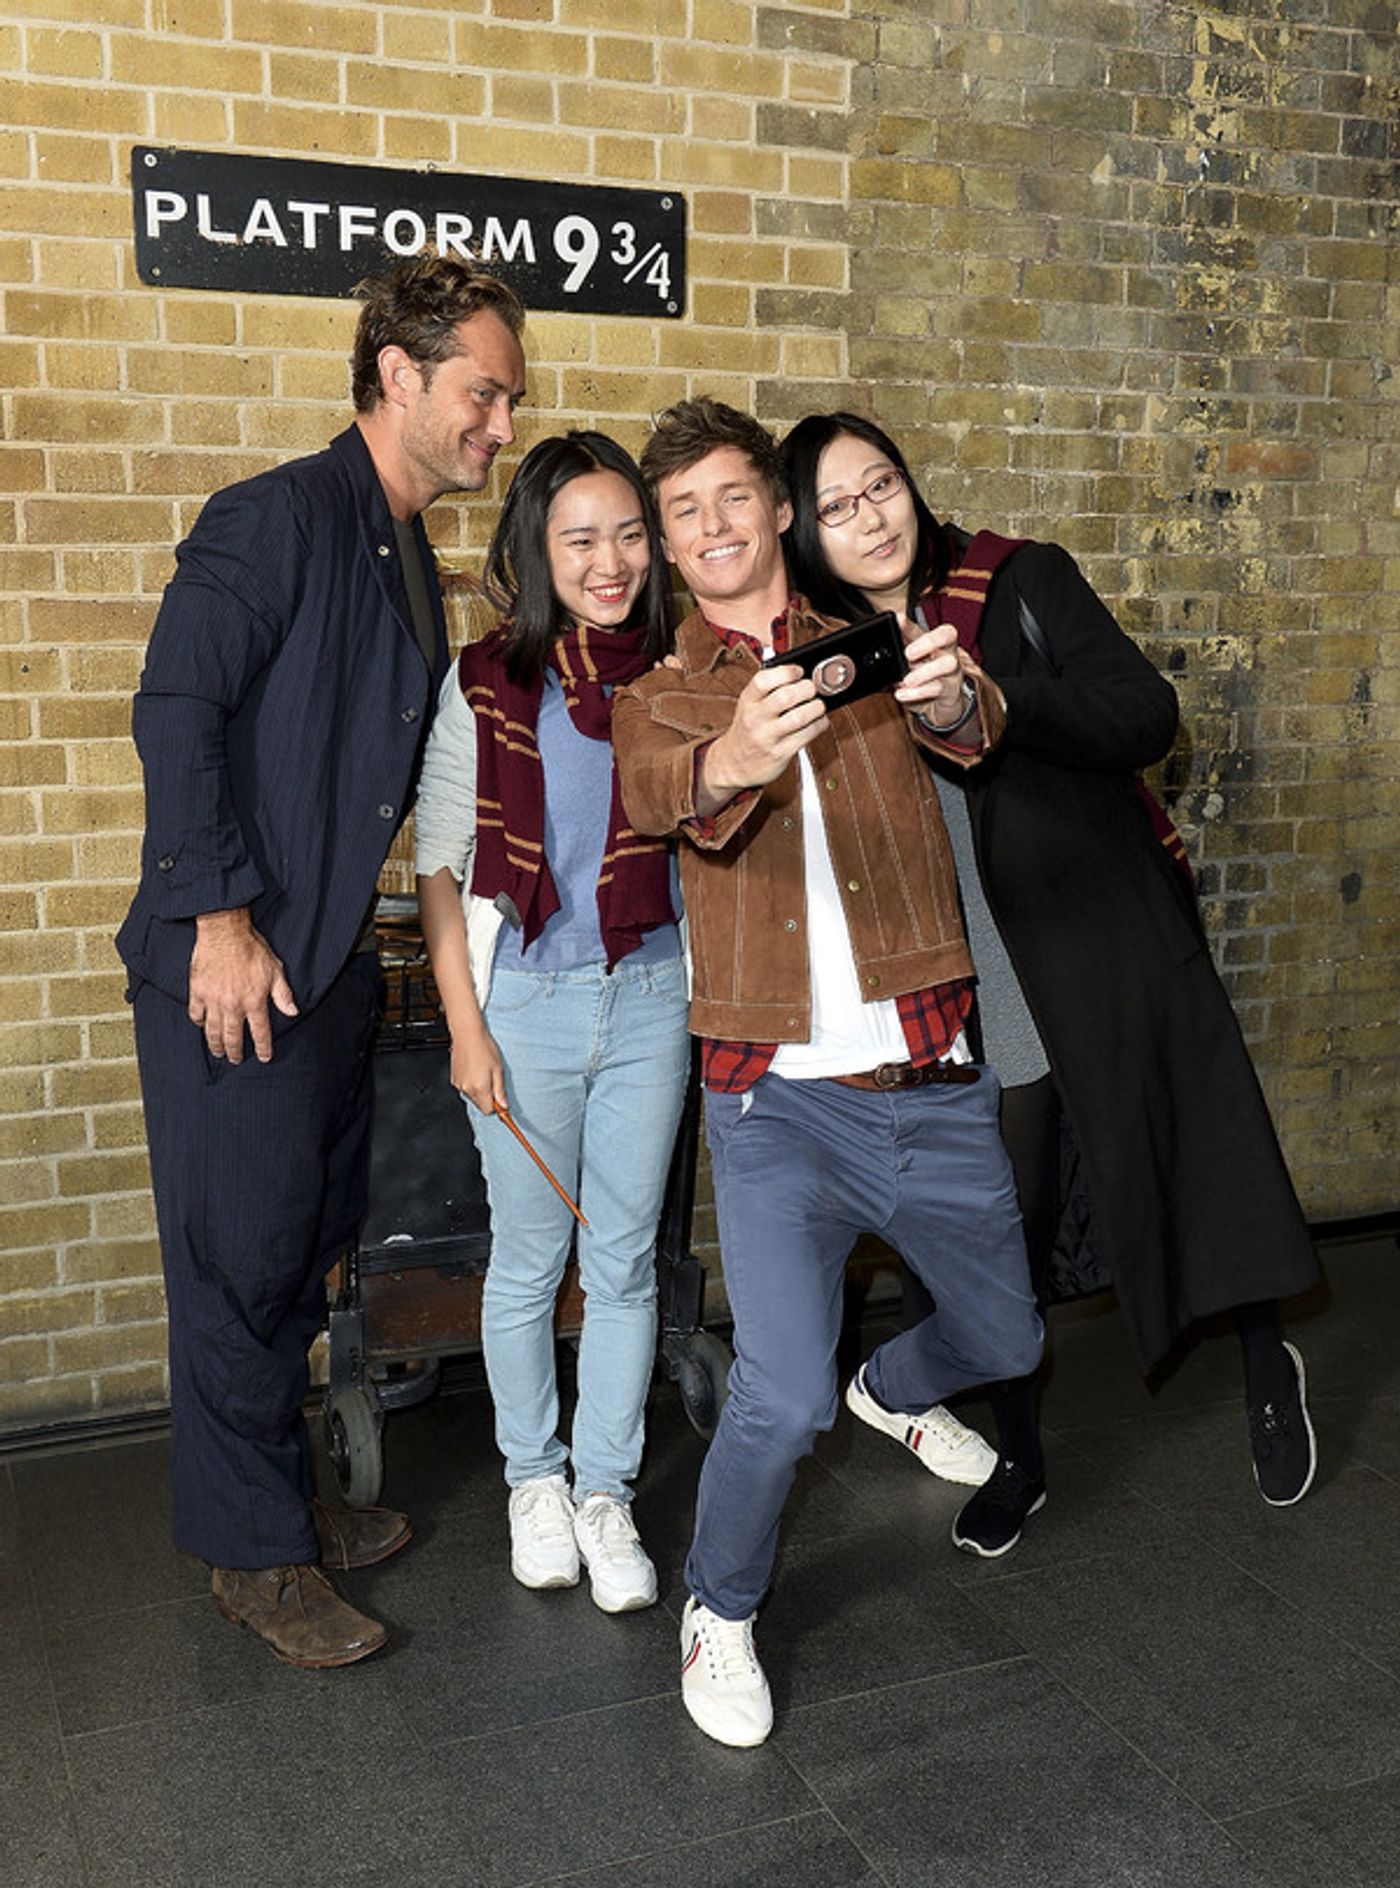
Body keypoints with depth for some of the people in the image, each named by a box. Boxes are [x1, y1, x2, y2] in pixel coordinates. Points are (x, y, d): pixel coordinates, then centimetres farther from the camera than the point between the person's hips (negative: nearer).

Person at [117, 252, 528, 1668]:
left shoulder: (410, 561, 15)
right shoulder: (277, 519, -12)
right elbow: (176, 713, -18)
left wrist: (344, 934, 12)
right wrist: (222, 916, -20)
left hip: (329, 961, 9)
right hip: (230, 966, -8)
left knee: (311, 1244, 17)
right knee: (241, 1265, 2)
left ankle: (279, 1505, 34)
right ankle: (253, 1557, 18)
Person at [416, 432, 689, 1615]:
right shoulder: (485, 685, -5)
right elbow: (439, 864, -2)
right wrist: (466, 1027, -6)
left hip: (651, 993, 2)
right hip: (525, 996, -1)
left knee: (626, 1260, 9)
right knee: (529, 1260, 10)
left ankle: (605, 1490, 26)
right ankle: (534, 1477, 32)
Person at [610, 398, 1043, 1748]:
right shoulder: (655, 699, 7)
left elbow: (973, 730, -14)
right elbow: (663, 795, -18)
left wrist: (950, 701, -40)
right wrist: (729, 760, -42)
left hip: (935, 1086, 2)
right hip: (781, 1103, -2)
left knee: (1005, 1340, 19)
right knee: (781, 1401, -14)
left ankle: (892, 1389, 54)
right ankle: (720, 1612, 16)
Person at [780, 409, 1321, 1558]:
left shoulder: (1023, 582, -5)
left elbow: (1147, 715, -15)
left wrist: (991, 702, -29)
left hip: (1109, 948, -1)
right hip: (968, 990, 2)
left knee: (1191, 1165, 7)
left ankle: (1269, 1364, 37)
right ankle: (1018, 1456, 30)